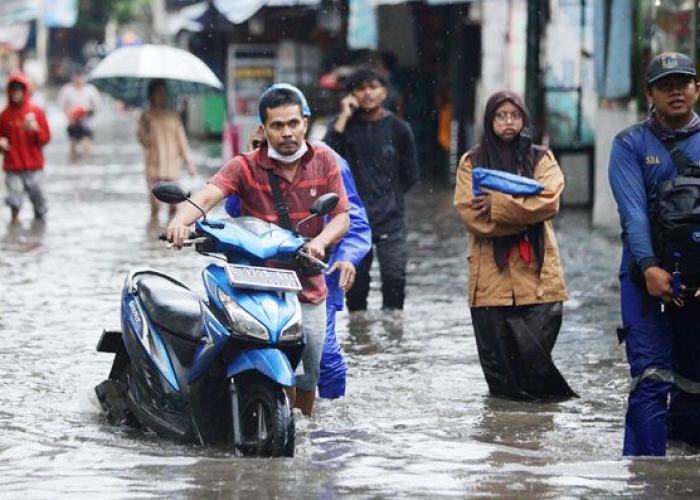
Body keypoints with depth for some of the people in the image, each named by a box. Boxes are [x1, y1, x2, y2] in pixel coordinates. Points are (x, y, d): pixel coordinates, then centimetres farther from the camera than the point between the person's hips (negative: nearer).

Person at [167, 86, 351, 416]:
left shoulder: (324, 161, 2)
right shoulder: (245, 167, -8)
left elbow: (341, 217, -1)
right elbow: (207, 196, -24)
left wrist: (320, 240, -24)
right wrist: (182, 218, -46)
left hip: (308, 288, 3)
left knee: (307, 375, 12)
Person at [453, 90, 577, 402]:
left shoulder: (541, 159, 10)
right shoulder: (472, 162, 8)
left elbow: (549, 201, -9)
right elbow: (470, 214, -6)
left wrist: (497, 205, -14)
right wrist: (523, 211, -9)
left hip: (535, 274, 0)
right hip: (491, 275, 0)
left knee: (535, 354, -5)